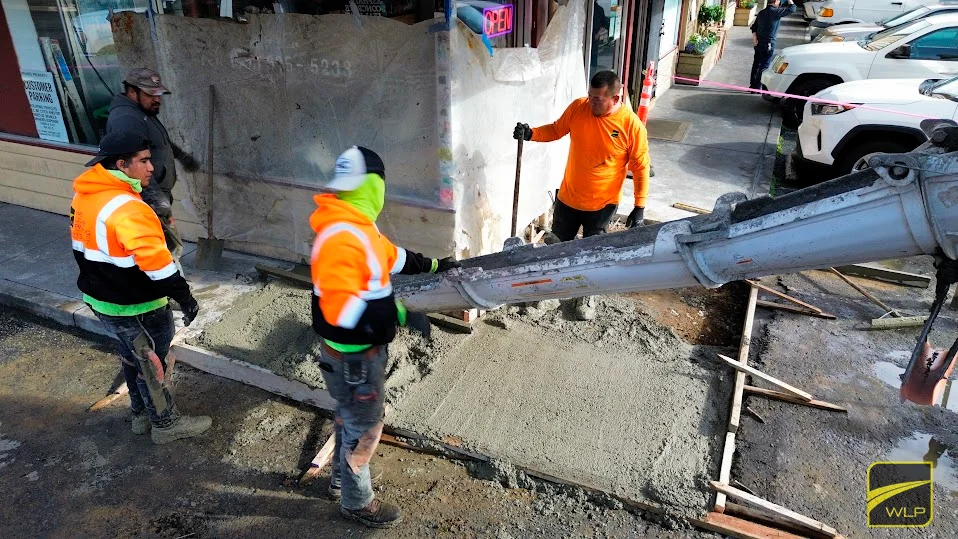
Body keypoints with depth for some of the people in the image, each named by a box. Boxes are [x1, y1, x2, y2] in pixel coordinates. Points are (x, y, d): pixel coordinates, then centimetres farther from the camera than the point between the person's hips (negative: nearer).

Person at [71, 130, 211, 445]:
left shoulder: (85, 195, 3)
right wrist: (183, 296, -25)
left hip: (101, 298, 9)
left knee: (132, 358, 25)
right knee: (152, 365, 9)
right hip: (134, 307, -9)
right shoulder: (126, 208, -29)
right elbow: (154, 259, -33)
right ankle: (165, 424, 26)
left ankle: (141, 414, 41)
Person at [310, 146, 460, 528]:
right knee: (364, 426, 10)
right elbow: (340, 308, -35)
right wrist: (400, 314, -34)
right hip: (352, 354, -10)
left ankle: (341, 478, 49)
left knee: (351, 416, 27)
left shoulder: (357, 225, 2)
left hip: (363, 347, 10)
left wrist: (433, 265, 25)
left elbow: (391, 256, 18)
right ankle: (355, 501, 33)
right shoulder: (341, 238, -31)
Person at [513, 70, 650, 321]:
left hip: (602, 204, -3)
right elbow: (556, 130, 6)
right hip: (567, 197, 3)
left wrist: (639, 207, -12)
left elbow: (640, 167, -11)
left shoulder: (632, 125, -19)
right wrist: (531, 134, -13)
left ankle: (586, 295, 37)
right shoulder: (578, 107, -11)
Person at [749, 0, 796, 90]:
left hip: (759, 43, 7)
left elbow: (754, 27, 11)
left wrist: (754, 38, 3)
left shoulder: (761, 13, 10)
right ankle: (757, 87, -2)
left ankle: (752, 85, 17)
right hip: (768, 44, -7)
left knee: (756, 64, 12)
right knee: (764, 66, -2)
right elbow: (792, 9, -9)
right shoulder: (775, 12, -12)